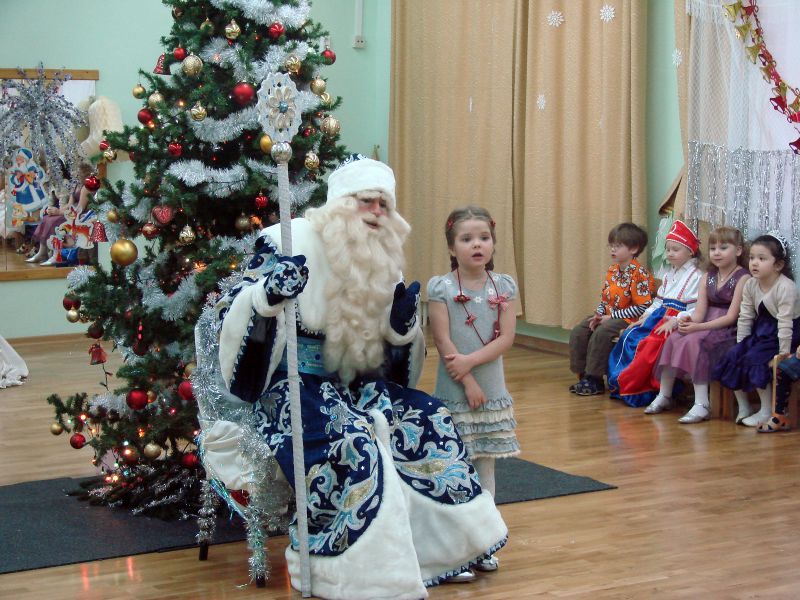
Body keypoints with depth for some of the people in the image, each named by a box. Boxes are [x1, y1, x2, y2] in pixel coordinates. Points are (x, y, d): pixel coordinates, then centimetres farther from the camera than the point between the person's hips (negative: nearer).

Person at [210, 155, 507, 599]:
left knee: (431, 421, -9)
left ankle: (440, 544, 4)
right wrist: (268, 294, -39)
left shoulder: (383, 262, 10)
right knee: (352, 443, -33)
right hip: (293, 388, -7)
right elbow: (235, 312, -17)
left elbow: (390, 349, 18)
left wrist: (403, 322, -5)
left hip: (354, 386, 7)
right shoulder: (292, 242, -11)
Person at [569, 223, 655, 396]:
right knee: (578, 332, -4)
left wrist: (612, 316, -19)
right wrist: (599, 314, -4)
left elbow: (643, 307, -21)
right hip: (608, 316, 9)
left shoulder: (639, 274, -16)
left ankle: (595, 380, -19)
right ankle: (584, 375, 3)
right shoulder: (612, 270, 10)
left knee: (601, 334, -30)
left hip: (628, 319, -9)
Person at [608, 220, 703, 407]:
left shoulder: (696, 276, -8)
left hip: (678, 322, -9)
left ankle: (626, 386, -18)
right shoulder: (669, 275, 20)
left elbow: (697, 309, -16)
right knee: (630, 336, -8)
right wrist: (646, 316, 6)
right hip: (660, 317, 9)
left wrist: (675, 321, -24)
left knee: (651, 345, -27)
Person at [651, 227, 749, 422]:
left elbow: (732, 316, -15)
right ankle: (664, 396, -5)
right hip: (705, 326, 7)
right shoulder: (707, 278, 13)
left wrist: (697, 327, -22)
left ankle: (702, 404, -32)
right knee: (673, 339, -15)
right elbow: (700, 312, 5)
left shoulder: (743, 278, -9)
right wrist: (688, 321, -20)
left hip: (729, 330, -7)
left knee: (693, 341, -30)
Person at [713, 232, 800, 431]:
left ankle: (767, 411, -12)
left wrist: (783, 353, -25)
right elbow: (745, 318, 4)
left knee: (756, 360, -25)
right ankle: (743, 408, 7)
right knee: (733, 358, -7)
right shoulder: (751, 286, 0)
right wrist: (739, 346, -1)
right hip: (761, 332, 8)